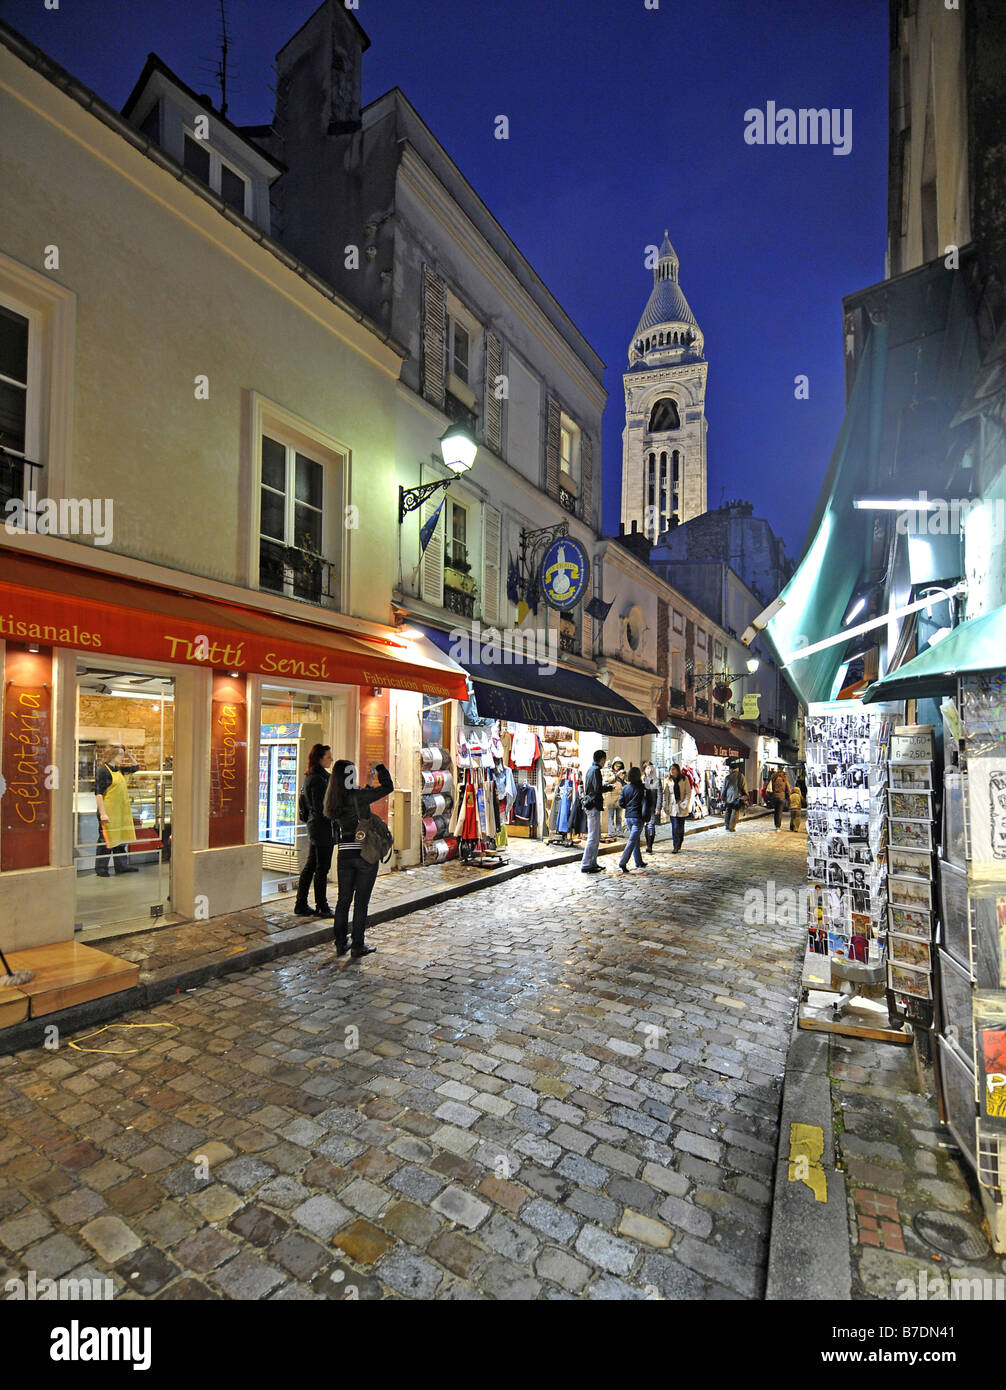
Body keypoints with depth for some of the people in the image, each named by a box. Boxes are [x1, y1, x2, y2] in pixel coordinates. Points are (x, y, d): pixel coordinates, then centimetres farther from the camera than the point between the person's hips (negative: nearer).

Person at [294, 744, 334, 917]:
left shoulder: (310, 777, 13)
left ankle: (301, 905, 21)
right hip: (323, 827, -10)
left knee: (310, 866, 14)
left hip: (314, 826, 10)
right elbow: (321, 808, -21)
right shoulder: (318, 779, -19)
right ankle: (322, 907, 10)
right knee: (322, 868, 0)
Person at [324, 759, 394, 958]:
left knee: (343, 900, 15)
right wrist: (380, 767, 3)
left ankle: (340, 944, 23)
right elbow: (388, 787, -10)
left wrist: (368, 786, 25)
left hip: (345, 855, 5)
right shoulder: (357, 796, -16)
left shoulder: (333, 801, 3)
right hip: (366, 854, -5)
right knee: (361, 902, 5)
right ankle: (358, 946, 13)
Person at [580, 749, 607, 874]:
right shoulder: (596, 770, -13)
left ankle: (592, 863, 19)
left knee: (596, 836, 15)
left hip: (590, 806, 10)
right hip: (594, 806, -10)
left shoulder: (591, 769, 16)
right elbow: (598, 789, -21)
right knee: (593, 837, -7)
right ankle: (585, 865, -5)